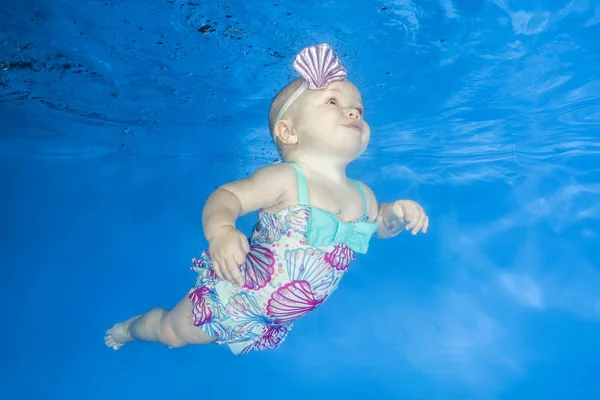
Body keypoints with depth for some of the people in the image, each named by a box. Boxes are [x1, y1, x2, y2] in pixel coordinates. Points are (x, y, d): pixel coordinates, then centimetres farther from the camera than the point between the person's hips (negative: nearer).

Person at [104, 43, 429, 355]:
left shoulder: (362, 196, -5)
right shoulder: (284, 179, -27)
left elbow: (379, 224, 15)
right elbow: (226, 197, -33)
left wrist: (398, 213, -7)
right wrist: (221, 232, -54)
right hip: (234, 297, -5)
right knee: (172, 330, 13)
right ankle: (132, 328, 46)